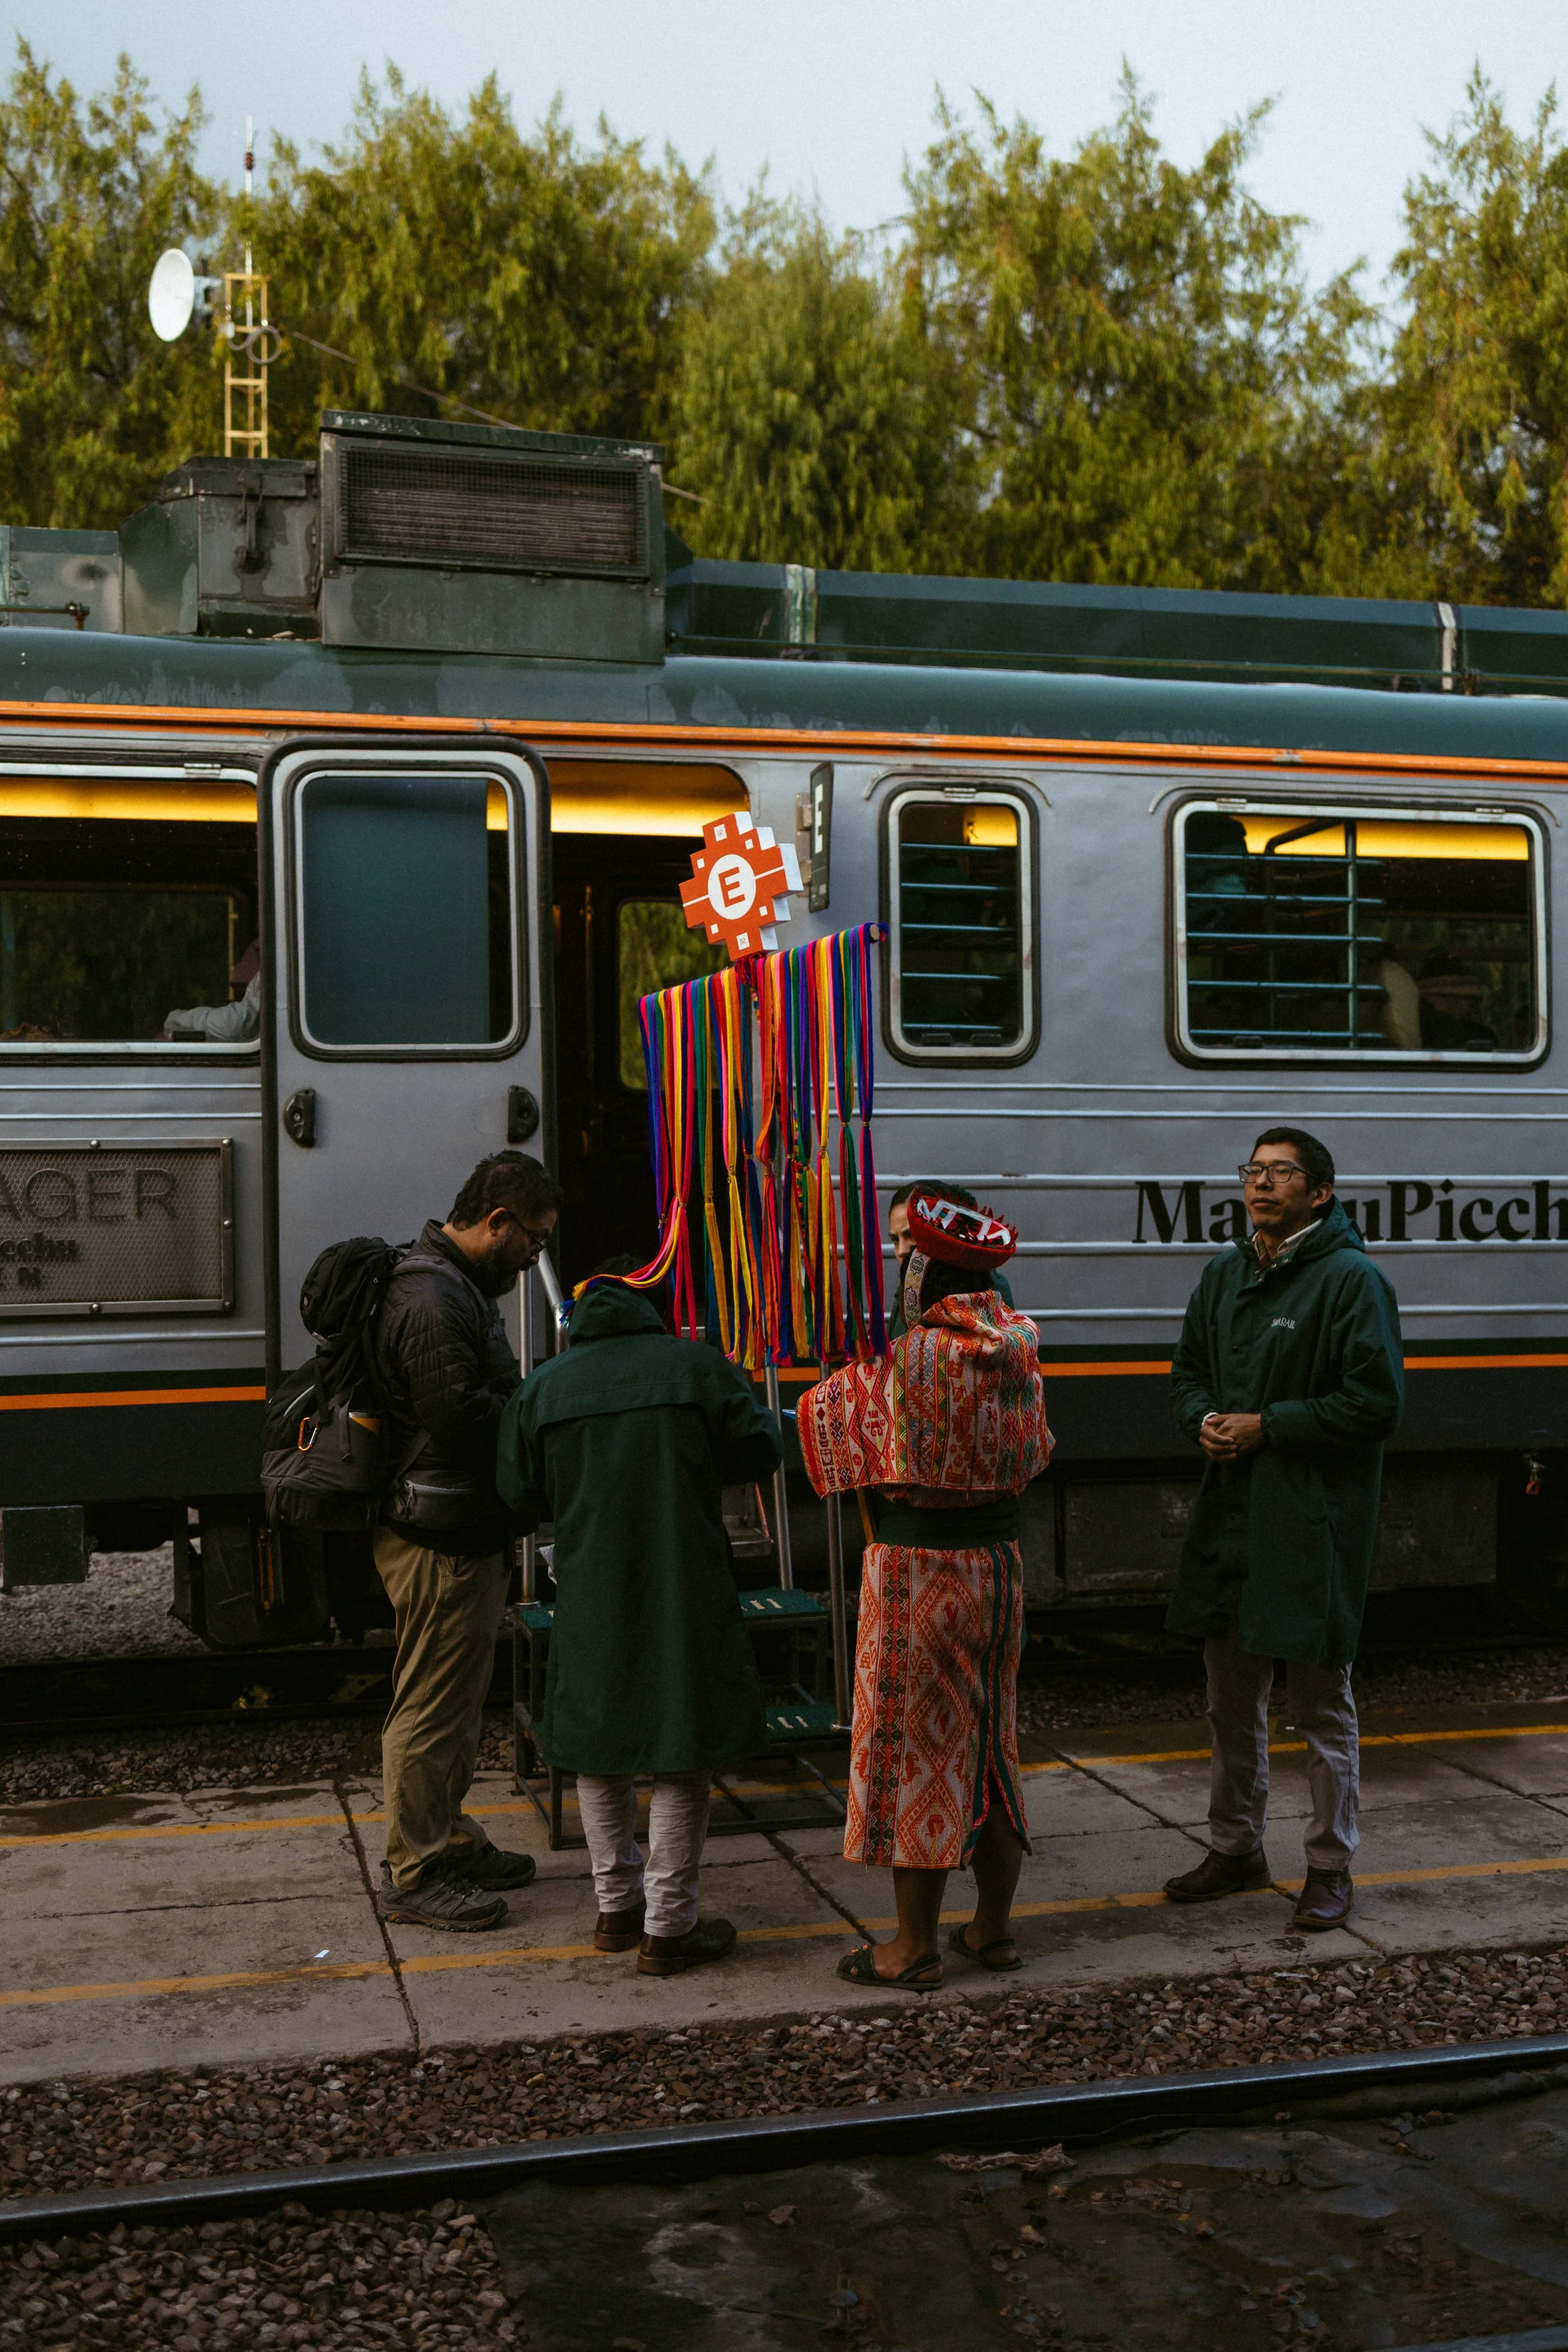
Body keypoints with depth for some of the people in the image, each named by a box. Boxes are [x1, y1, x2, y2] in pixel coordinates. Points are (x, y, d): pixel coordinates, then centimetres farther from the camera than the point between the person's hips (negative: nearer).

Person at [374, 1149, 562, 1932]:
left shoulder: (459, 1286, 14)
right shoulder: (433, 1301, -22)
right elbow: (468, 1422, -26)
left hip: (467, 1535, 11)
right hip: (439, 1542, -11)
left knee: (456, 1700, 21)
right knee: (431, 1706, 0)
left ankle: (449, 1842, 34)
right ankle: (414, 1875, 11)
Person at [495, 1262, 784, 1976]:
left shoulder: (542, 1388, 2)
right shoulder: (699, 1366, -4)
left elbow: (520, 1496, 5)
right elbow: (760, 1452, 1)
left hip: (590, 1595, 3)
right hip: (685, 1595, -2)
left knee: (598, 1749, 18)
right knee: (681, 1763, 5)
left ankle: (617, 1905, 28)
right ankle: (667, 1928, 10)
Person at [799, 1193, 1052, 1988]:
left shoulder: (911, 1357, -18)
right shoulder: (1017, 1350, 1)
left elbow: (822, 1413, -5)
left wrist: (845, 1375, 14)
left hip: (916, 1567, -6)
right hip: (997, 1557, 7)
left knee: (914, 1745, 2)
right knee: (989, 1739, 15)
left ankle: (915, 1945, 9)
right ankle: (994, 1926, 25)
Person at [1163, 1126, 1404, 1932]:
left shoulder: (1351, 1279, -11)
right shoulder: (1225, 1274, 10)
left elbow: (1376, 1401, -16)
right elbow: (1189, 1370, 19)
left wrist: (1267, 1426, -17)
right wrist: (1204, 1420, -3)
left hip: (1313, 1523, -7)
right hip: (1229, 1510, 7)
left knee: (1320, 1701, 4)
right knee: (1232, 1698, 17)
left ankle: (1330, 1867, 18)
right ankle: (1235, 1849, 31)